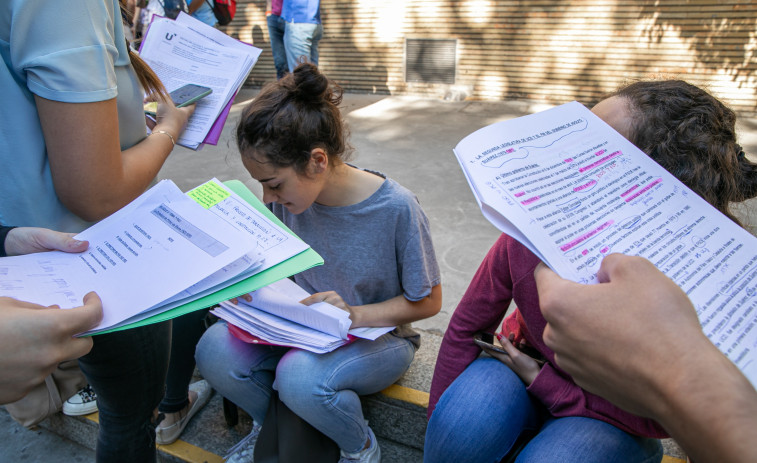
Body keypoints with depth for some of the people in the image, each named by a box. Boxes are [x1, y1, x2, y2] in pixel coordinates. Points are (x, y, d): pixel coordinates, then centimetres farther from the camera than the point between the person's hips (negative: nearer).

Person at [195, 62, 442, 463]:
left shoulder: (396, 208, -23)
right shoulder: (288, 198, -9)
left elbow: (428, 302, -12)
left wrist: (357, 315, -25)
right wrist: (257, 290, -13)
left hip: (378, 336, -4)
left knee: (300, 376, -34)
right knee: (215, 350, -21)